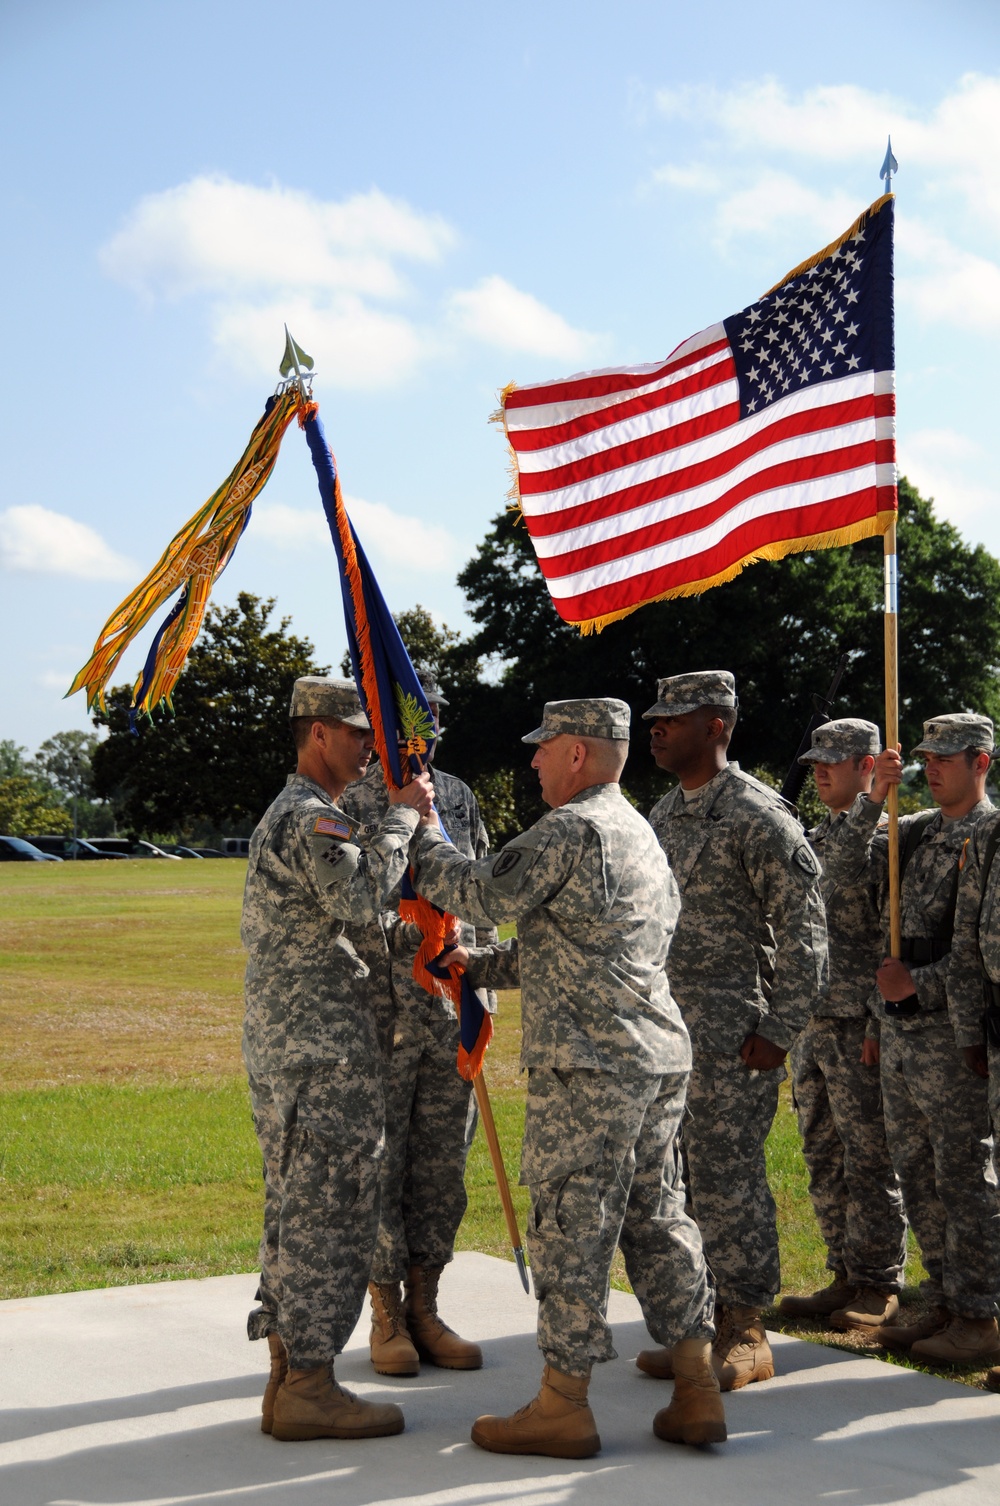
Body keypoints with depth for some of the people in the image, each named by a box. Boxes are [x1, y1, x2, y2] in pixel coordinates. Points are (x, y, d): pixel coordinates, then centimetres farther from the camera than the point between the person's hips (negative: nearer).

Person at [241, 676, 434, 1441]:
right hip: (324, 1057, -11)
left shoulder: (287, 813, 21)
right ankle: (310, 1388, -3)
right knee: (331, 1214, -7)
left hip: (280, 1051, 11)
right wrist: (401, 816, -20)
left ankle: (288, 1377, 18)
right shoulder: (310, 817, -14)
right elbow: (359, 896, -30)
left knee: (296, 1213, 13)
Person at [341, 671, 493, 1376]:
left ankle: (424, 1308, 19)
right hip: (378, 1010, -5)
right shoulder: (347, 799, -5)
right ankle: (386, 1316, 13)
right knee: (376, 1161, 2)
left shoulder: (458, 796, 11)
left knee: (442, 1162, 9)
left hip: (453, 1008, 5)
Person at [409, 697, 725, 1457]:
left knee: (572, 1227, -2)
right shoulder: (641, 833, 20)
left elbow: (486, 893, -11)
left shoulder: (571, 830, -12)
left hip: (591, 1064, -9)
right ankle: (698, 1393, 15)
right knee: (658, 1219, 12)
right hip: (659, 1059, 9)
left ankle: (564, 1405, 5)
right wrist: (481, 966, 25)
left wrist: (422, 832, 4)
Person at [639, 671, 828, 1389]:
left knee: (729, 1180, -3)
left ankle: (745, 1335, 8)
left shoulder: (758, 816, -10)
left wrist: (778, 1033, -16)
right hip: (664, 1033, 8)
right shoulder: (663, 814, 15)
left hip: (731, 1037, -8)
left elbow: (803, 932, -12)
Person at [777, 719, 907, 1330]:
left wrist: (881, 1023, -19)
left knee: (870, 1163, -2)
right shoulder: (816, 839, 17)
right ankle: (847, 1276, 21)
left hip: (861, 1028, -9)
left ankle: (880, 1288, 6)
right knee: (825, 1162, 12)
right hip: (811, 1024, 9)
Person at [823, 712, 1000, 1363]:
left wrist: (919, 983, -18)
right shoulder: (916, 831, 13)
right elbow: (844, 868, 2)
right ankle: (946, 1306, 22)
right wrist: (874, 800, -9)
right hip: (899, 1029, 8)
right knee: (920, 1177, 13)